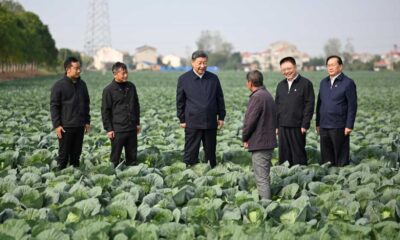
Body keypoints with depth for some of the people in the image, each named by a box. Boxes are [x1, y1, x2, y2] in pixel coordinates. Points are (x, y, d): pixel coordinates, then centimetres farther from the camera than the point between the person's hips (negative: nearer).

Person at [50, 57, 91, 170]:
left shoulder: (82, 84, 10)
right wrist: (57, 125, -14)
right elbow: (54, 106, -8)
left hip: (80, 126, 5)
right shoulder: (59, 85, -7)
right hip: (65, 127, -5)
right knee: (64, 155, 1)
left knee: (76, 154, 10)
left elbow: (86, 104, 18)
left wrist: (87, 122, 13)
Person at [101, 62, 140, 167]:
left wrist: (137, 123, 15)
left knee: (132, 156, 10)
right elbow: (105, 111, -6)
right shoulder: (109, 90, -7)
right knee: (115, 157, 1)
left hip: (132, 128, 5)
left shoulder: (131, 86, 8)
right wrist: (108, 129, -9)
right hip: (117, 129, -5)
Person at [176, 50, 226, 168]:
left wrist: (221, 117, 8)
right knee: (191, 151, 1)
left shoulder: (213, 78, 7)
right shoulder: (184, 79, -1)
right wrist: (182, 119, 1)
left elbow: (220, 98, 12)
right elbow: (180, 101, 2)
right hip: (192, 123, -2)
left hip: (211, 122, 3)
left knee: (210, 151, 11)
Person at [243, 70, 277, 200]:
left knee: (261, 179, -6)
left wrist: (245, 138, -4)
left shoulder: (257, 97, -17)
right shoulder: (268, 95, 14)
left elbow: (250, 120, -19)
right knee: (264, 177, 18)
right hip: (269, 141, 10)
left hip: (259, 144, -10)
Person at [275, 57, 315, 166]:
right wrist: (276, 125, 12)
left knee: (298, 154, -1)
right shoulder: (280, 85, 15)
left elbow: (309, 105, -7)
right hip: (283, 126, 5)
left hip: (297, 127, -5)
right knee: (284, 154, 8)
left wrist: (305, 125, -13)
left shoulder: (305, 83, -3)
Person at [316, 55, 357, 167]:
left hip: (339, 127, -6)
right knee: (325, 156, 9)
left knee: (341, 157, 0)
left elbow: (352, 106, -8)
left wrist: (349, 126, -13)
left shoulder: (348, 83, -4)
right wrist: (318, 123, 14)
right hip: (324, 126, 6)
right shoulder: (323, 82, 14)